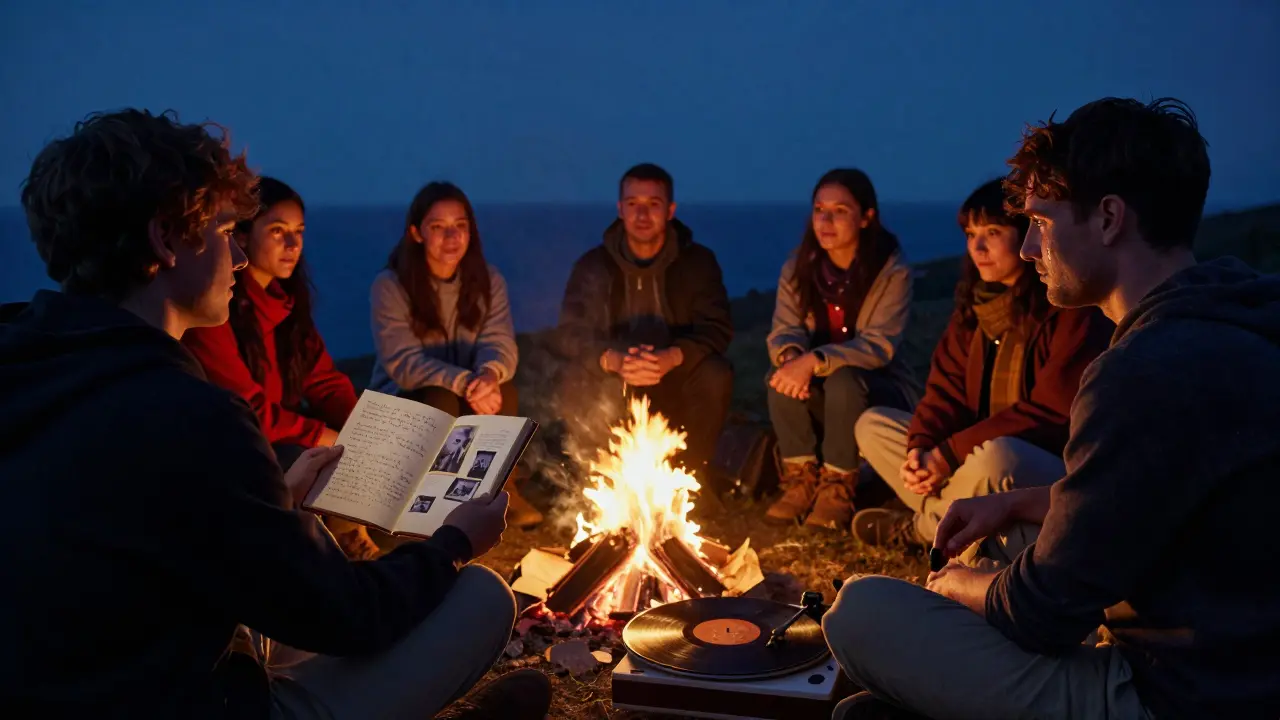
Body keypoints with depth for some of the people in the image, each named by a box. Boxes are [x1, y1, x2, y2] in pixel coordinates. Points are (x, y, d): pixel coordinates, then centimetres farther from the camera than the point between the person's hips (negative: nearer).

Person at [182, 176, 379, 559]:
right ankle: (342, 535, 2)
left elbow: (324, 381, 3)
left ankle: (350, 529, 15)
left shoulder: (287, 298, 6)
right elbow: (243, 409, -23)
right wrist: (328, 438, -24)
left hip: (283, 438, 8)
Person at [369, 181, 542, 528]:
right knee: (441, 402, -35)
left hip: (470, 398, 3)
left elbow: (499, 343, -13)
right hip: (404, 400, -2)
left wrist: (490, 372, -38)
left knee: (500, 390, -30)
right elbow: (403, 363, -22)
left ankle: (502, 489, -11)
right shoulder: (390, 285, -15)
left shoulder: (488, 279, -3)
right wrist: (463, 381, -37)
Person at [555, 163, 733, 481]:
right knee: (576, 380, -30)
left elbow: (718, 328, -14)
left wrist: (672, 357, -37)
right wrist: (613, 360, -37)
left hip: (674, 387, 0)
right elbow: (569, 334, -13)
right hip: (614, 389, 0)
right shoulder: (593, 264, -5)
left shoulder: (698, 260, -5)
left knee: (716, 374, -29)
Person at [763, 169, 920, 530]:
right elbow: (782, 331, -10)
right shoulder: (798, 267, -3)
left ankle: (838, 488, -15)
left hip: (878, 390, -3)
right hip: (819, 395, 3)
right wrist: (791, 355, -36)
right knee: (783, 376, -28)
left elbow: (879, 346, -24)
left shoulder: (892, 271, -16)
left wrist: (815, 360, -38)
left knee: (843, 381, -35)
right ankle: (801, 479, -13)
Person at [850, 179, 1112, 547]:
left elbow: (1053, 414, -22)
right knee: (873, 425, 3)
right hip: (984, 453, 7)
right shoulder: (976, 302, 5)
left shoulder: (1073, 309, -18)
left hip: (1058, 469, -7)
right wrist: (921, 447, -18)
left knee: (995, 457, -39)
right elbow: (947, 388, 2)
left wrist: (951, 453, -24)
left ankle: (920, 527, -9)